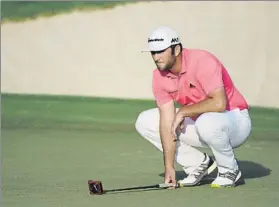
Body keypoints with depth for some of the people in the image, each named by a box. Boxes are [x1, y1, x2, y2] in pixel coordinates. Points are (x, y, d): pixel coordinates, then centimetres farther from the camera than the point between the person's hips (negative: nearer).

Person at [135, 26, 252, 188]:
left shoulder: (202, 61, -26)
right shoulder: (159, 76, -6)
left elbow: (219, 103, -38)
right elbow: (167, 121, -9)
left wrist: (183, 111, -27)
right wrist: (169, 167, -15)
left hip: (234, 121, -7)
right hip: (198, 121, 7)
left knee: (206, 122, -42)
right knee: (144, 122, -1)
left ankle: (229, 170, -10)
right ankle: (200, 163, 6)